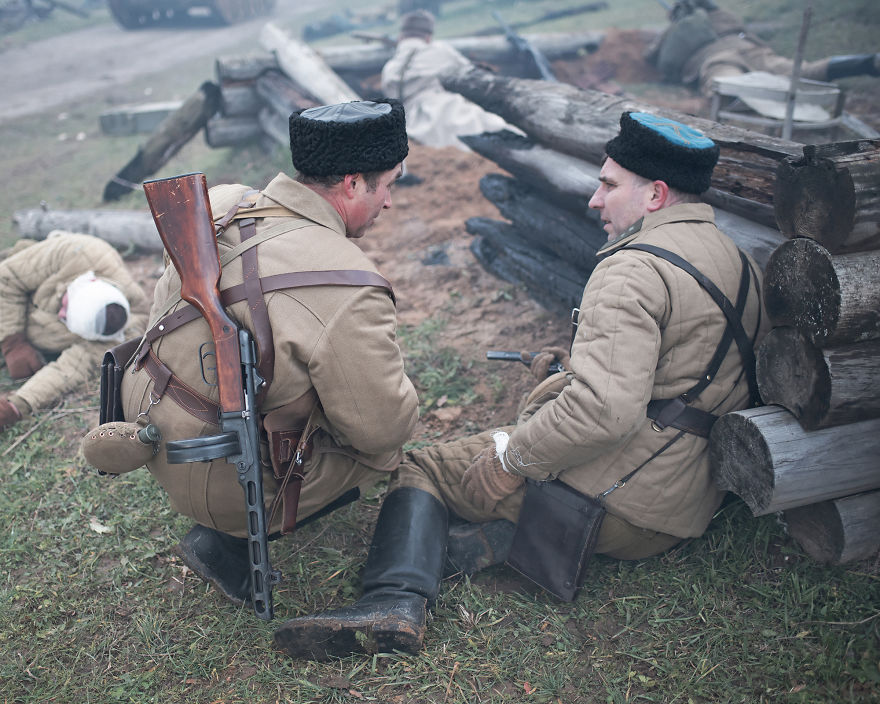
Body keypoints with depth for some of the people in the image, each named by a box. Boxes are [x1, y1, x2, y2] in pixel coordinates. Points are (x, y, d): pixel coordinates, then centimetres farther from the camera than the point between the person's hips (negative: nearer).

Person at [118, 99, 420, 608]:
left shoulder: (221, 205, -6)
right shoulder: (348, 292, -29)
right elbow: (384, 426, -21)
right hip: (218, 483, -7)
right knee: (388, 447, 10)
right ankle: (230, 541, 6)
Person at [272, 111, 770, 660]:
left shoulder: (635, 269, -18)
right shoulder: (740, 262, 12)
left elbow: (606, 409, -30)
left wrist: (511, 454, -17)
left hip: (616, 498, -9)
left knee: (422, 466, 3)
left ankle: (396, 600, -11)